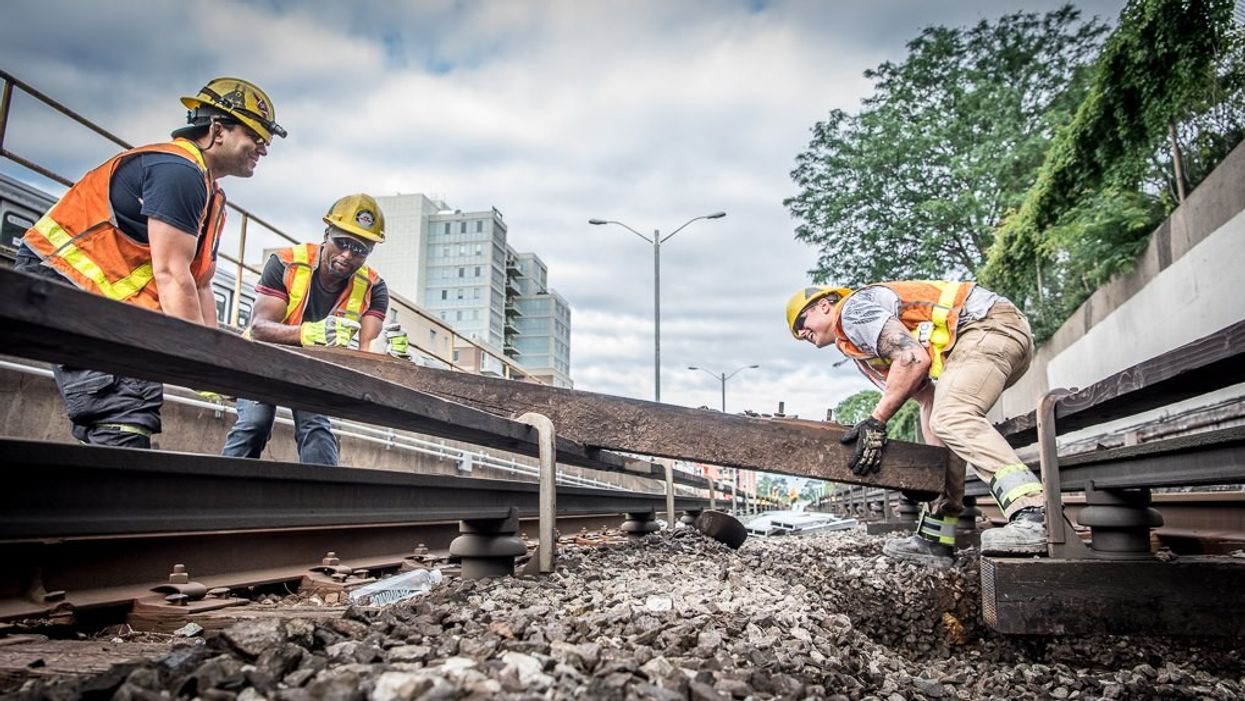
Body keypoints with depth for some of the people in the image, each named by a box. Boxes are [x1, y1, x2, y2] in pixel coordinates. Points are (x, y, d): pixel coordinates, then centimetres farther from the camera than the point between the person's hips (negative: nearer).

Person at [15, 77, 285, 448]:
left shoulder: (212, 199, 16)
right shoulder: (178, 170, -15)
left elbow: (200, 287, 13)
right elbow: (171, 275, -20)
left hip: (106, 300, 11)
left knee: (136, 404, 7)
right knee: (123, 413, -22)